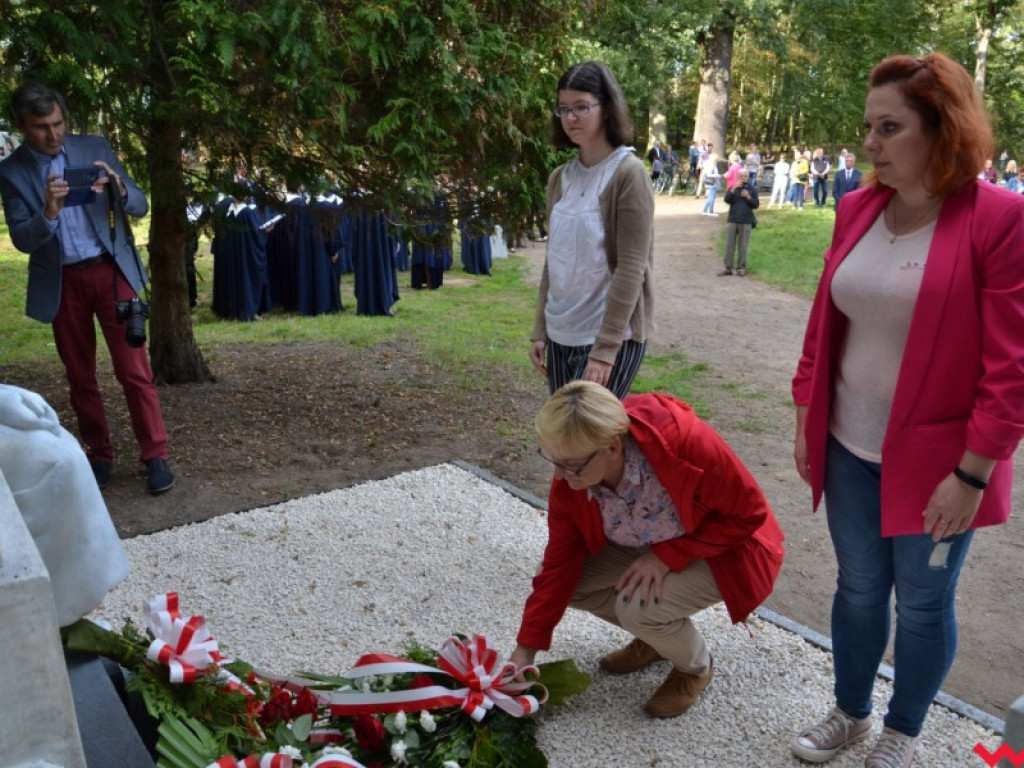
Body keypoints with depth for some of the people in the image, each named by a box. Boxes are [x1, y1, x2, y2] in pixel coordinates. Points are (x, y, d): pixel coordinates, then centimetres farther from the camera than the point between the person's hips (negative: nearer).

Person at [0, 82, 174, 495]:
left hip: (111, 272, -1)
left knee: (134, 369, -4)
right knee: (80, 377, 9)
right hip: (61, 283, 1)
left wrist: (119, 188, -21)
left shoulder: (95, 147, 2)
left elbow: (140, 206, 2)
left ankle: (155, 455, 1)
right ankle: (99, 455, 21)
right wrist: (49, 212, -25)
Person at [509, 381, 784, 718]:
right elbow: (558, 565, -10)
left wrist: (667, 556, -30)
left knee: (638, 605, -29)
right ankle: (654, 636, 14)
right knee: (571, 578, -12)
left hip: (724, 549, -5)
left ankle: (695, 667, 5)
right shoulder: (569, 482, -20)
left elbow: (749, 511, -25)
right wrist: (525, 651, -10)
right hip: (650, 547, 6)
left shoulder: (681, 439, -37)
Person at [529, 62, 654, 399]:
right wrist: (540, 330, 10)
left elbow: (631, 269, -15)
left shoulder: (628, 174, -11)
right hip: (561, 334, 6)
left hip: (611, 337, -6)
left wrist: (605, 347, -19)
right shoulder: (560, 178, 8)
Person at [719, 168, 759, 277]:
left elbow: (756, 205, 1)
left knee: (743, 246, 2)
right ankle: (728, 268, 4)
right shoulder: (732, 188, 8)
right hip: (732, 220, 1)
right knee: (729, 245, 0)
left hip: (746, 222, -1)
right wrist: (733, 189, -21)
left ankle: (741, 268, 10)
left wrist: (748, 197, -15)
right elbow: (727, 200, -9)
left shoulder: (752, 189, 5)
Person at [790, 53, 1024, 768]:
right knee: (858, 589, 18)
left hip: (936, 460, -4)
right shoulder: (857, 209, 2)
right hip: (849, 449, 5)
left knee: (923, 604, 13)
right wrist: (806, 422, 8)